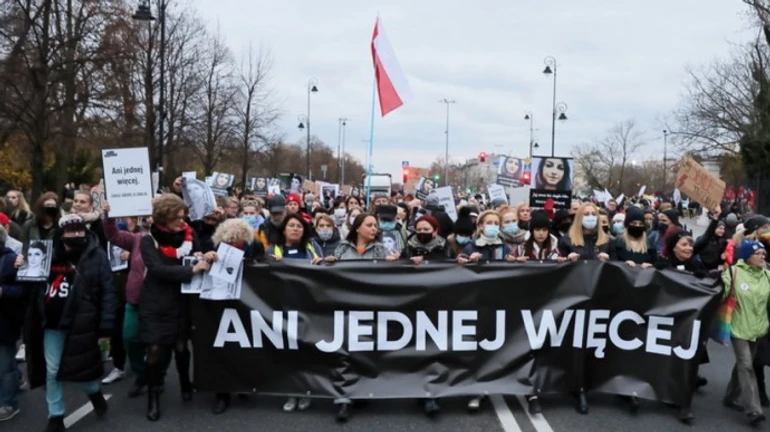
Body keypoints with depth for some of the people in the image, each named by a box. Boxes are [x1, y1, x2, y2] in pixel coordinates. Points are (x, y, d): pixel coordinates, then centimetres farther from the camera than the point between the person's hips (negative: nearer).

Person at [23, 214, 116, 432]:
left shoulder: (96, 255, -6)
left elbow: (108, 292, -8)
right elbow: (34, 285, 17)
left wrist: (105, 326, -12)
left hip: (80, 325, -4)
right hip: (51, 324, 4)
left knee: (81, 367, 4)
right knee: (52, 372, 8)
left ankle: (95, 392, 37)